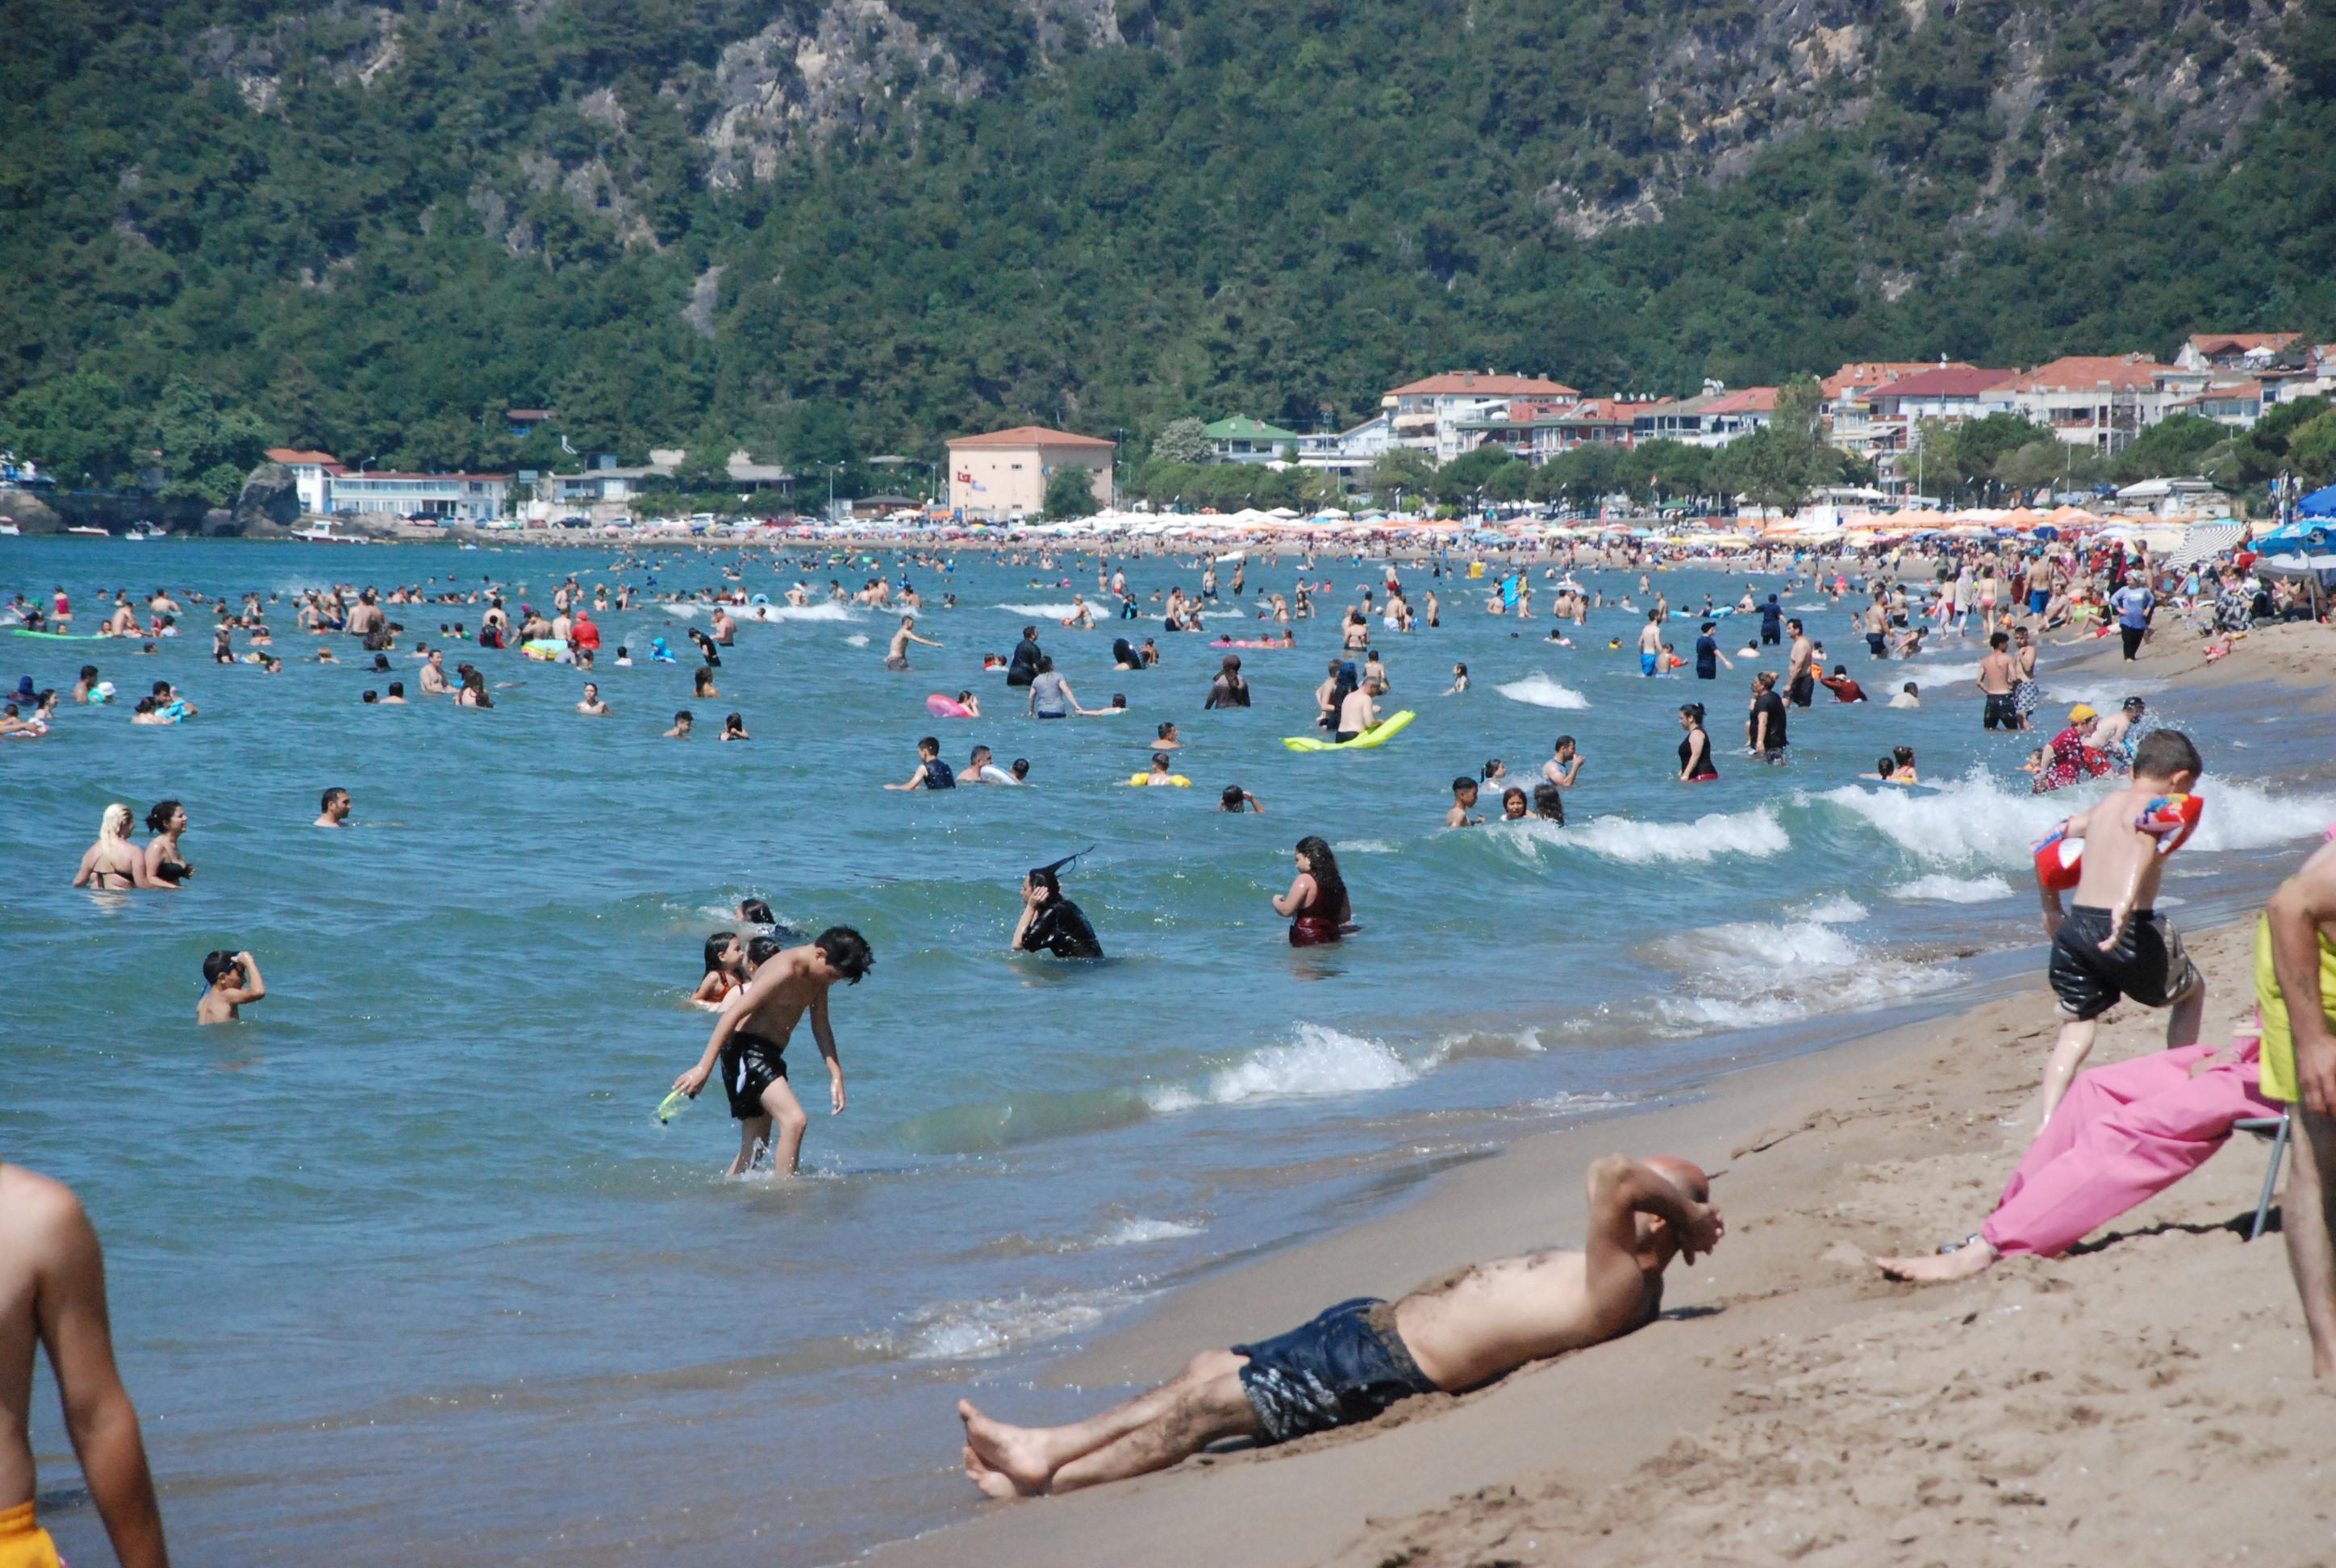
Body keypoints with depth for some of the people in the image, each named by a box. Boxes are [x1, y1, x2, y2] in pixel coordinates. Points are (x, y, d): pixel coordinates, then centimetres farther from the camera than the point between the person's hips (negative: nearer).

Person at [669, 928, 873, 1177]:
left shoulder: (817, 975, 8)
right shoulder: (785, 970, -20)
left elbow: (821, 1024, 20)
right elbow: (735, 1013, -22)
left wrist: (836, 1075, 13)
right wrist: (704, 1067, -25)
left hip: (768, 1054, 10)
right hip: (745, 1049, -10)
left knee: (756, 1146, 13)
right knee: (794, 1121, -23)